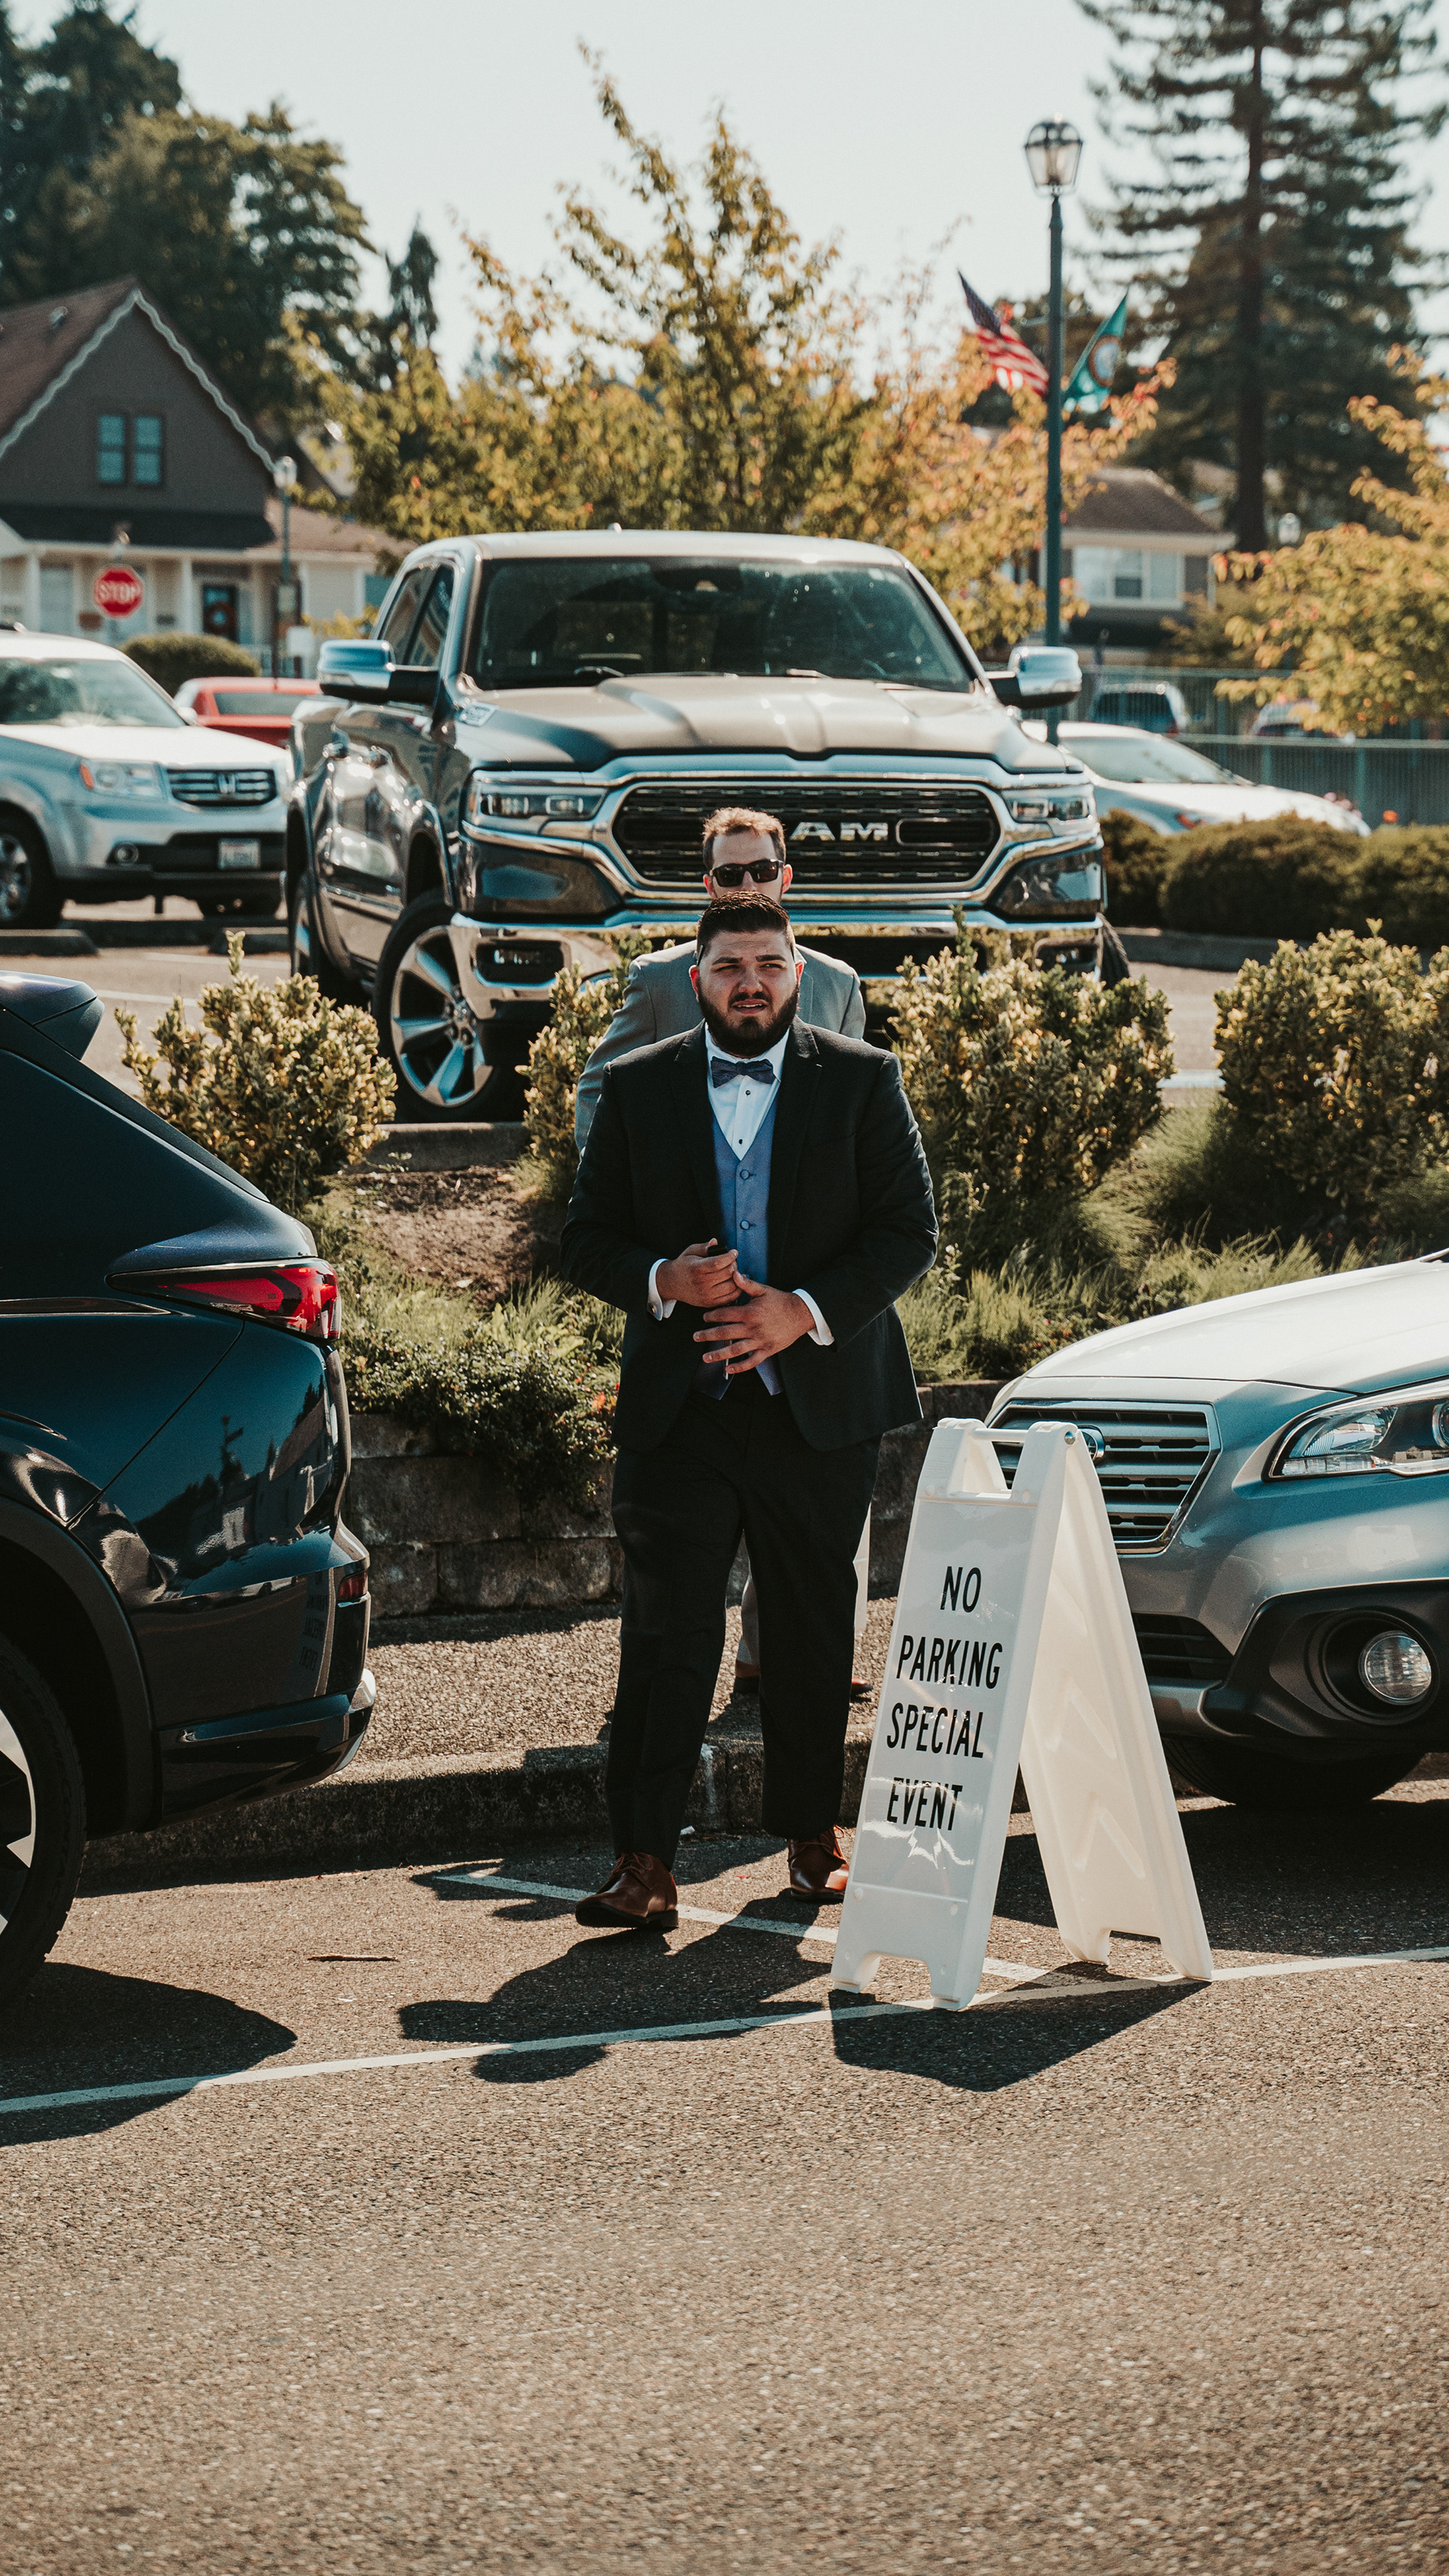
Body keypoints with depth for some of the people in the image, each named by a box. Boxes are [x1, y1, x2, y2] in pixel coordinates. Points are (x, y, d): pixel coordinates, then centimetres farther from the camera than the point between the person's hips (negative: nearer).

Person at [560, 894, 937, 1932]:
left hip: (820, 1406, 0)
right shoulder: (637, 1088, 6)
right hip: (678, 1408, 0)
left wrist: (805, 1312, -15)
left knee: (814, 1631, 9)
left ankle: (813, 1834, 24)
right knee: (666, 1632, -7)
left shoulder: (862, 1082, 3)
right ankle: (646, 1861, -8)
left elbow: (908, 1233, -2)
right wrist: (663, 1281, -15)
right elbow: (588, 1240, 7)